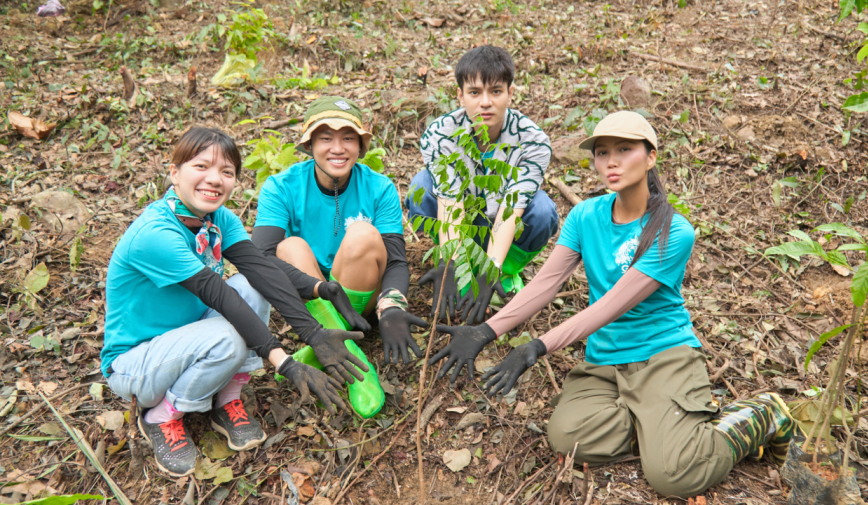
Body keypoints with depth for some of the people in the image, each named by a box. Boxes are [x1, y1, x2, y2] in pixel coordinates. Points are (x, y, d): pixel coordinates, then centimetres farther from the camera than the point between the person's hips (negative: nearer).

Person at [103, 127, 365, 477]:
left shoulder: (219, 218, -6)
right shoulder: (154, 234, -29)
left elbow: (262, 268, -19)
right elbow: (218, 296, -34)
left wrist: (314, 333, -31)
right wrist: (284, 362, -36)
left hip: (188, 332, 7)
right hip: (132, 363, -7)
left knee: (252, 288, -18)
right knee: (227, 339, -34)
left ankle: (227, 401, -3)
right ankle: (162, 416, -6)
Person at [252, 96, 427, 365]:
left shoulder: (380, 189, -11)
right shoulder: (280, 188, -12)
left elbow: (396, 261, -17)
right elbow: (262, 257, -26)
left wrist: (392, 308, -39)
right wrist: (323, 289, -42)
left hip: (360, 297, 0)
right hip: (304, 298, 1)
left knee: (364, 233, -26)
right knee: (291, 247, -27)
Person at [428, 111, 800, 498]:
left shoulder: (673, 233, -13)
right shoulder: (585, 217, 2)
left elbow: (613, 305, -20)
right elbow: (545, 283, -6)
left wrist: (538, 348, -27)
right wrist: (486, 331, -19)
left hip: (663, 353, -4)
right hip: (602, 360, 5)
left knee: (670, 474, -22)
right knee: (566, 437, -23)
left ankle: (758, 418, 7)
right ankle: (668, 423, 1)